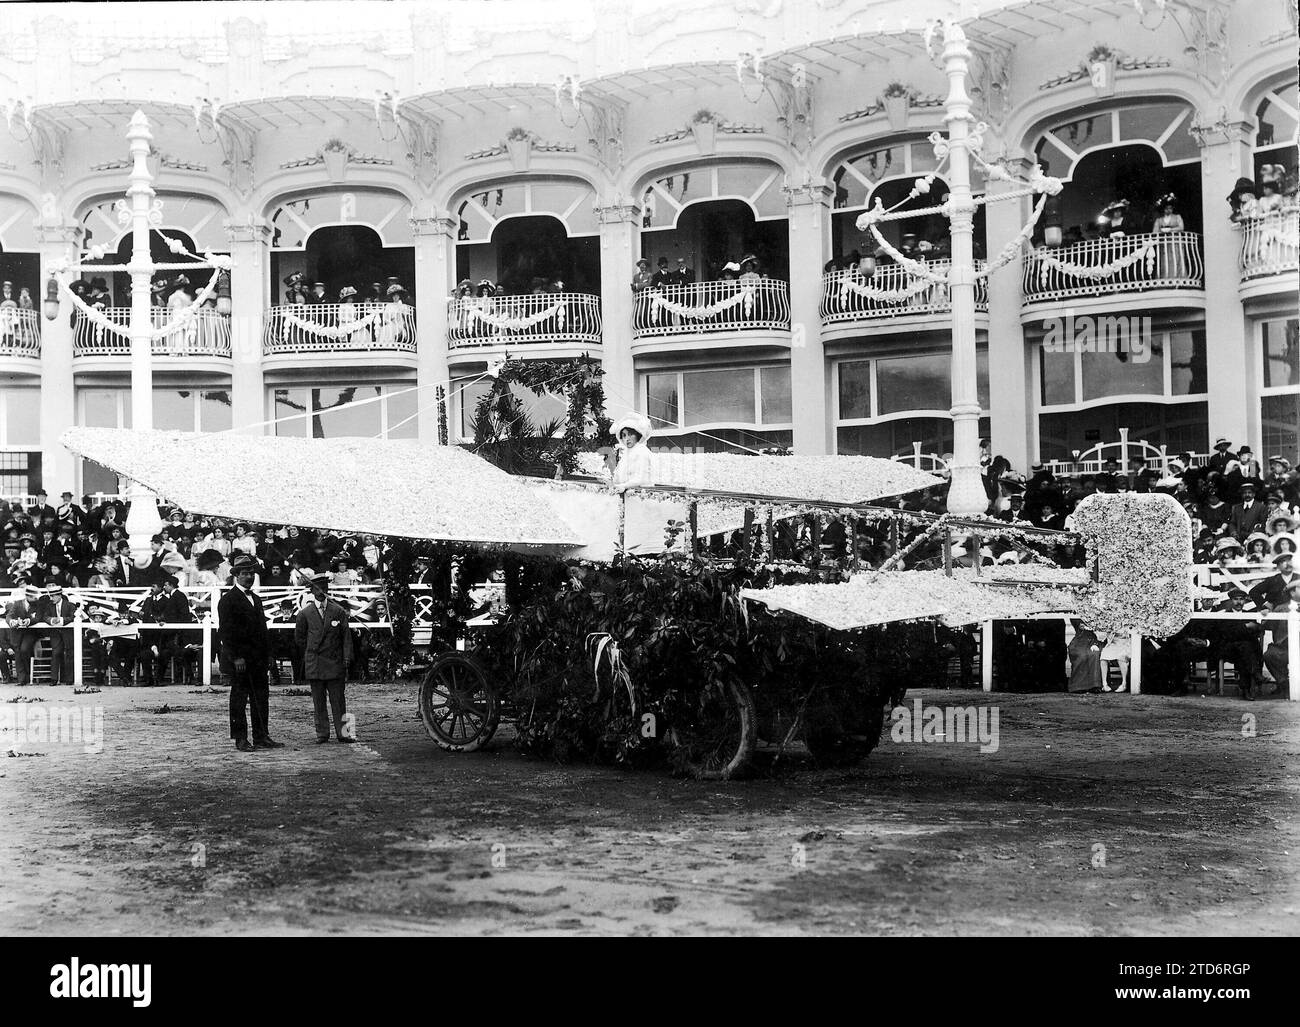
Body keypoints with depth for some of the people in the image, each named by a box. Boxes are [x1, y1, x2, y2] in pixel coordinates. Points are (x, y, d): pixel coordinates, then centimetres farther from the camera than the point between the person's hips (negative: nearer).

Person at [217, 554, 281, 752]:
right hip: (240, 658, -7)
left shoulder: (256, 599, 18)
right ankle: (240, 739, 4)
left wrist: (267, 654, 13)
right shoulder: (228, 600, -6)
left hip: (259, 657, 7)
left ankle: (262, 737, 11)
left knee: (261, 698, 6)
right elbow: (226, 631, -12)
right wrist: (236, 656, -18)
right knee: (239, 698, -1)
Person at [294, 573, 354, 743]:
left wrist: (346, 658, -5)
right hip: (314, 665, 0)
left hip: (335, 663, 0)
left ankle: (341, 732, 3)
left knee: (338, 700, 1)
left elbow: (346, 636, 3)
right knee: (318, 702, 4)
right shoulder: (305, 613, 4)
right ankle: (322, 733, 9)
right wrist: (309, 655, 12)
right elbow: (299, 637, 14)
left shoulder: (338, 611, 4)